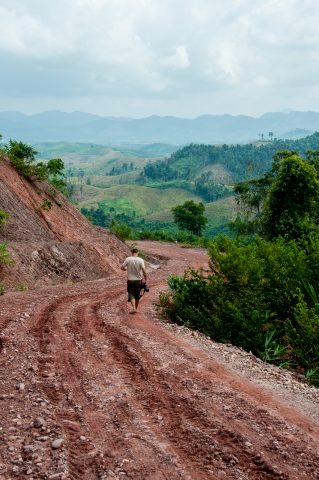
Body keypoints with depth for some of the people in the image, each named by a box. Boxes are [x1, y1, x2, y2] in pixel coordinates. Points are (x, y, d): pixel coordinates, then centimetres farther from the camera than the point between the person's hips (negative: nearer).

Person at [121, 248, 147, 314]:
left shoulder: (128, 259, -8)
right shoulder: (140, 260, -11)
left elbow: (122, 267, -3)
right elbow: (144, 270, -16)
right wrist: (145, 279, -6)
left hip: (130, 280, -1)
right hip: (138, 280, 1)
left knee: (131, 294, 5)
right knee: (137, 295, 16)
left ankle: (134, 308, -13)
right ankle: (136, 308, 27)